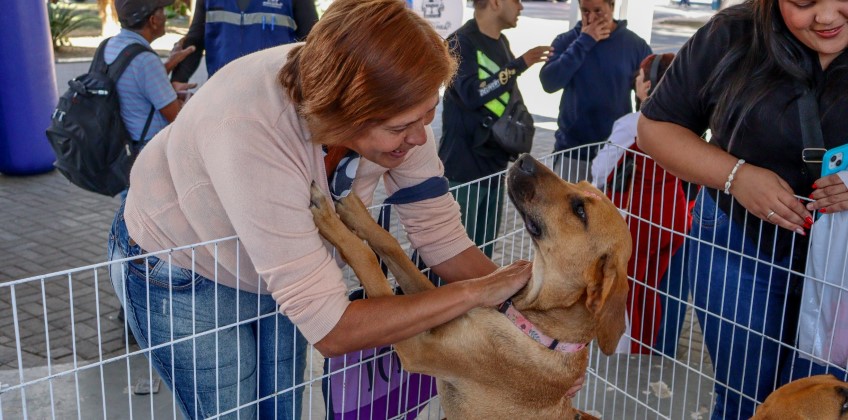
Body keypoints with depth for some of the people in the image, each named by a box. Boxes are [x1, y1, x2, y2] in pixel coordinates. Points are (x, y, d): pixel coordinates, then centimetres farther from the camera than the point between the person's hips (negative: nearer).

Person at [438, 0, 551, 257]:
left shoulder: (502, 43, 14)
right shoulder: (461, 42, -12)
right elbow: (471, 94, -25)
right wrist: (519, 65, -21)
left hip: (495, 164, 8)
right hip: (463, 168, -8)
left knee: (485, 248, 14)